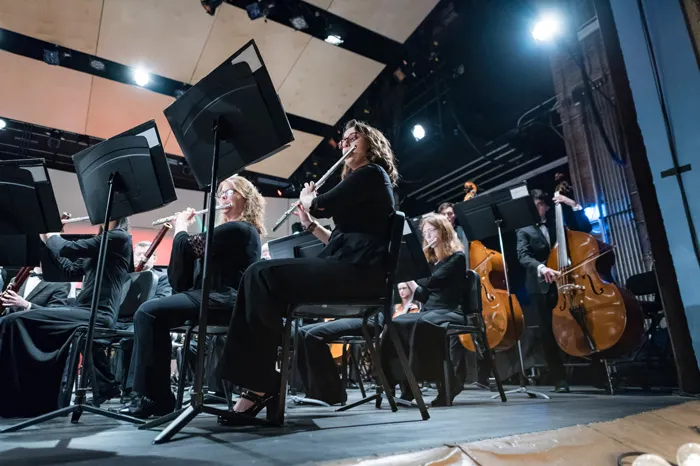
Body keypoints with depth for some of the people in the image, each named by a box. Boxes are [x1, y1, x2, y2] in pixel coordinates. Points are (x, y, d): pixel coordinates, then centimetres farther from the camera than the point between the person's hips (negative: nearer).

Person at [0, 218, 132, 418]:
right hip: (84, 311, 9)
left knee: (16, 322, -15)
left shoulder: (119, 237, -7)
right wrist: (48, 243, 19)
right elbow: (73, 272, 22)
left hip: (97, 314, -9)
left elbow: (68, 249, -11)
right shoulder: (101, 240, 22)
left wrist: (50, 236, 10)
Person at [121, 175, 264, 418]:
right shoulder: (240, 230, 23)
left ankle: (151, 397, -8)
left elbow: (188, 247, -12)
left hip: (223, 300, -10)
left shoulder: (238, 229, -9)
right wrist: (184, 228, 18)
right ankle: (155, 394, 1)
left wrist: (181, 226, 7)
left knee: (149, 313, -17)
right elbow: (195, 253, 27)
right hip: (218, 299, 10)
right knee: (147, 314, 2)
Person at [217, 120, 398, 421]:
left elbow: (322, 206, -9)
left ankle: (261, 385, -14)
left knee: (262, 275, -21)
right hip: (345, 268, 9)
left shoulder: (372, 173, 0)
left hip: (358, 271, -9)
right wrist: (309, 223, 19)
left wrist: (306, 198, 11)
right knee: (258, 278, -5)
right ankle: (258, 383, -11)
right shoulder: (360, 181, 29)